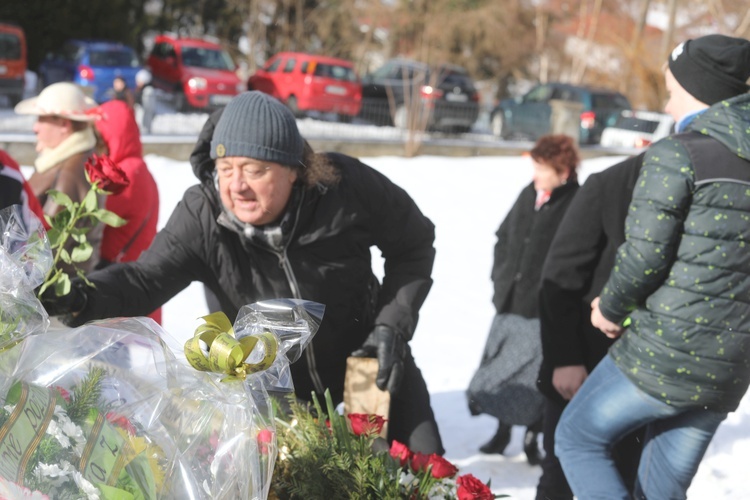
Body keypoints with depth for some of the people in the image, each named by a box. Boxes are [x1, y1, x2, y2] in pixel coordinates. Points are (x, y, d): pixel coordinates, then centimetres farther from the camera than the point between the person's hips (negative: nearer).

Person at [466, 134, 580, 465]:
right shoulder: (528, 195, 9)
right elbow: (504, 237, 20)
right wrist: (502, 278, 11)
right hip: (511, 302, 7)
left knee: (537, 376, 1)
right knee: (499, 364, 14)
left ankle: (532, 437, 19)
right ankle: (502, 432, 31)